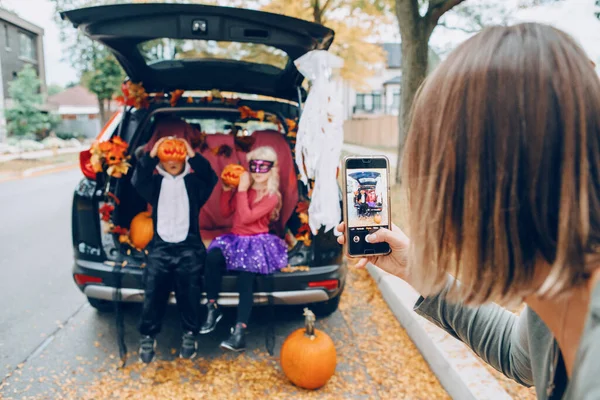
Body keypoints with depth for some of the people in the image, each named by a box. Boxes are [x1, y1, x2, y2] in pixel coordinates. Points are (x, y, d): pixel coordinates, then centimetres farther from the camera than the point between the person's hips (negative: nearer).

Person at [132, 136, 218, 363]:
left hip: (189, 246, -1)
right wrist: (151, 155, -9)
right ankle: (148, 336, 4)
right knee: (153, 289, -14)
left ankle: (190, 334, 1)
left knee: (188, 289, -17)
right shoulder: (155, 182, 18)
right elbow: (137, 180, 0)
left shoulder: (193, 181, 14)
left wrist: (194, 156, -10)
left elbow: (211, 179, -4)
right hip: (160, 246, 1)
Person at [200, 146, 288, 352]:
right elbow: (226, 212, 15)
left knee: (246, 280, -29)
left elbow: (246, 218, -17)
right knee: (212, 257, -27)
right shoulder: (244, 188, 11)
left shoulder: (272, 197, -7)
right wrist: (227, 190, 3)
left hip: (257, 241, -4)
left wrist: (242, 190, -14)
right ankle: (212, 309, -15)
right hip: (235, 238, 5)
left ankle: (240, 331, -32)